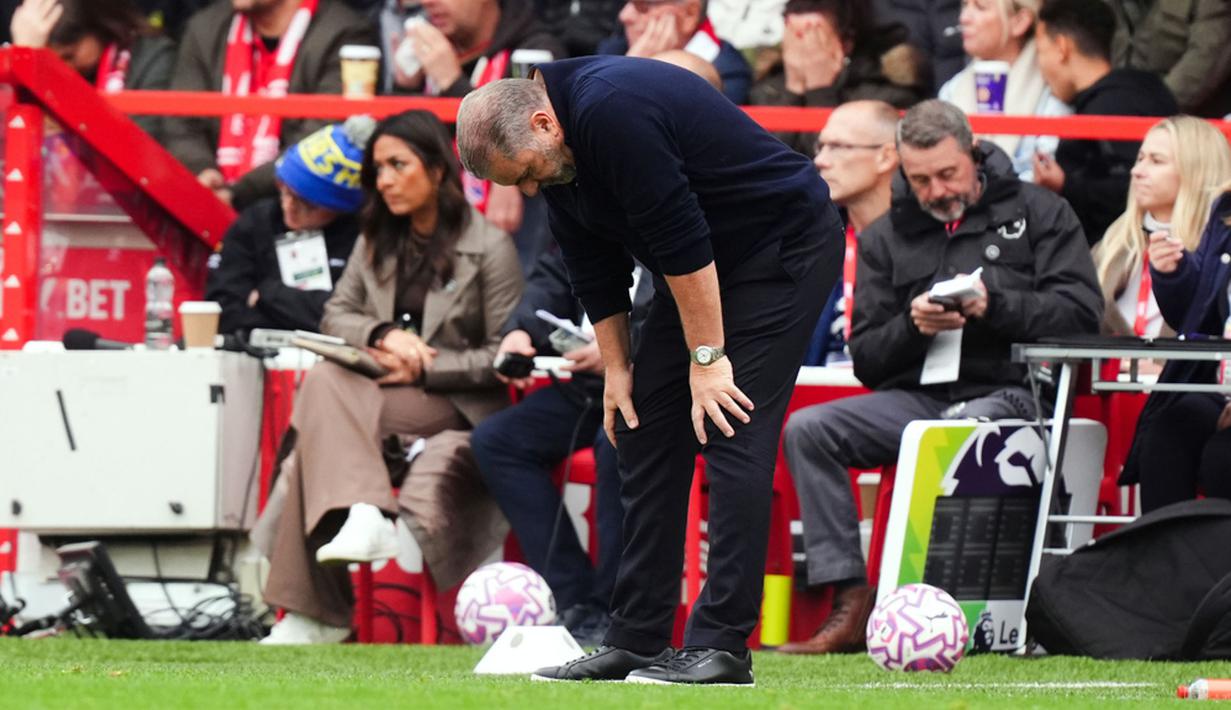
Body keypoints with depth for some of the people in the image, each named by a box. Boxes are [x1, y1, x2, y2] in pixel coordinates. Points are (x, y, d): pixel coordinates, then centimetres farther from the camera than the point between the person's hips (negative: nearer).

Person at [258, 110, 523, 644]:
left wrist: (423, 368, -13)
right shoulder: (376, 242, 16)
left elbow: (504, 357, -5)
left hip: (458, 406, -6)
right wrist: (383, 334, -10)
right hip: (386, 396, 6)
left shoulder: (489, 249, -2)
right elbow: (335, 315, 11)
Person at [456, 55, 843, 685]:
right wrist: (615, 367, 6)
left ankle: (722, 646, -14)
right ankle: (636, 642, 7)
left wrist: (707, 358, -24)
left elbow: (680, 239, -29)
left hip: (785, 246, -10)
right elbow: (594, 269, 9)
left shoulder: (612, 113, -30)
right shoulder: (558, 157, -1)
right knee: (646, 435, 5)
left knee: (731, 437, -15)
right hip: (705, 264, 10)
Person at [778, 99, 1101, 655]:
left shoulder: (1036, 213, 7)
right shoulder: (885, 238, 16)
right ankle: (850, 604, -23)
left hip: (1010, 392, -5)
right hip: (919, 396, 5)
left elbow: (1081, 312, -5)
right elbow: (866, 360, 12)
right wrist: (911, 326, -9)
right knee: (806, 430, -17)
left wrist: (994, 306, -17)